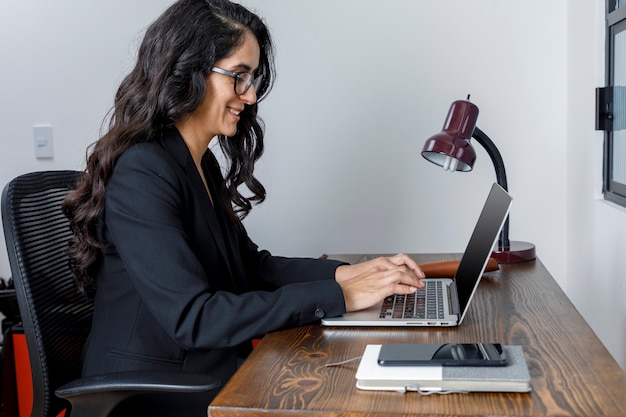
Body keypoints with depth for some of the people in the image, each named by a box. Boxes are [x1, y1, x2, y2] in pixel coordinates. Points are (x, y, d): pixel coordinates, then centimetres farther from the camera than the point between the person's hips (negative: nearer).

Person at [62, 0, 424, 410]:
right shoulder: (141, 175, -21)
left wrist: (345, 272, -3)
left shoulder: (204, 164, 8)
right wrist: (338, 297, -23)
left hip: (211, 368, 8)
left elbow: (249, 264, 11)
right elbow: (192, 318, -25)